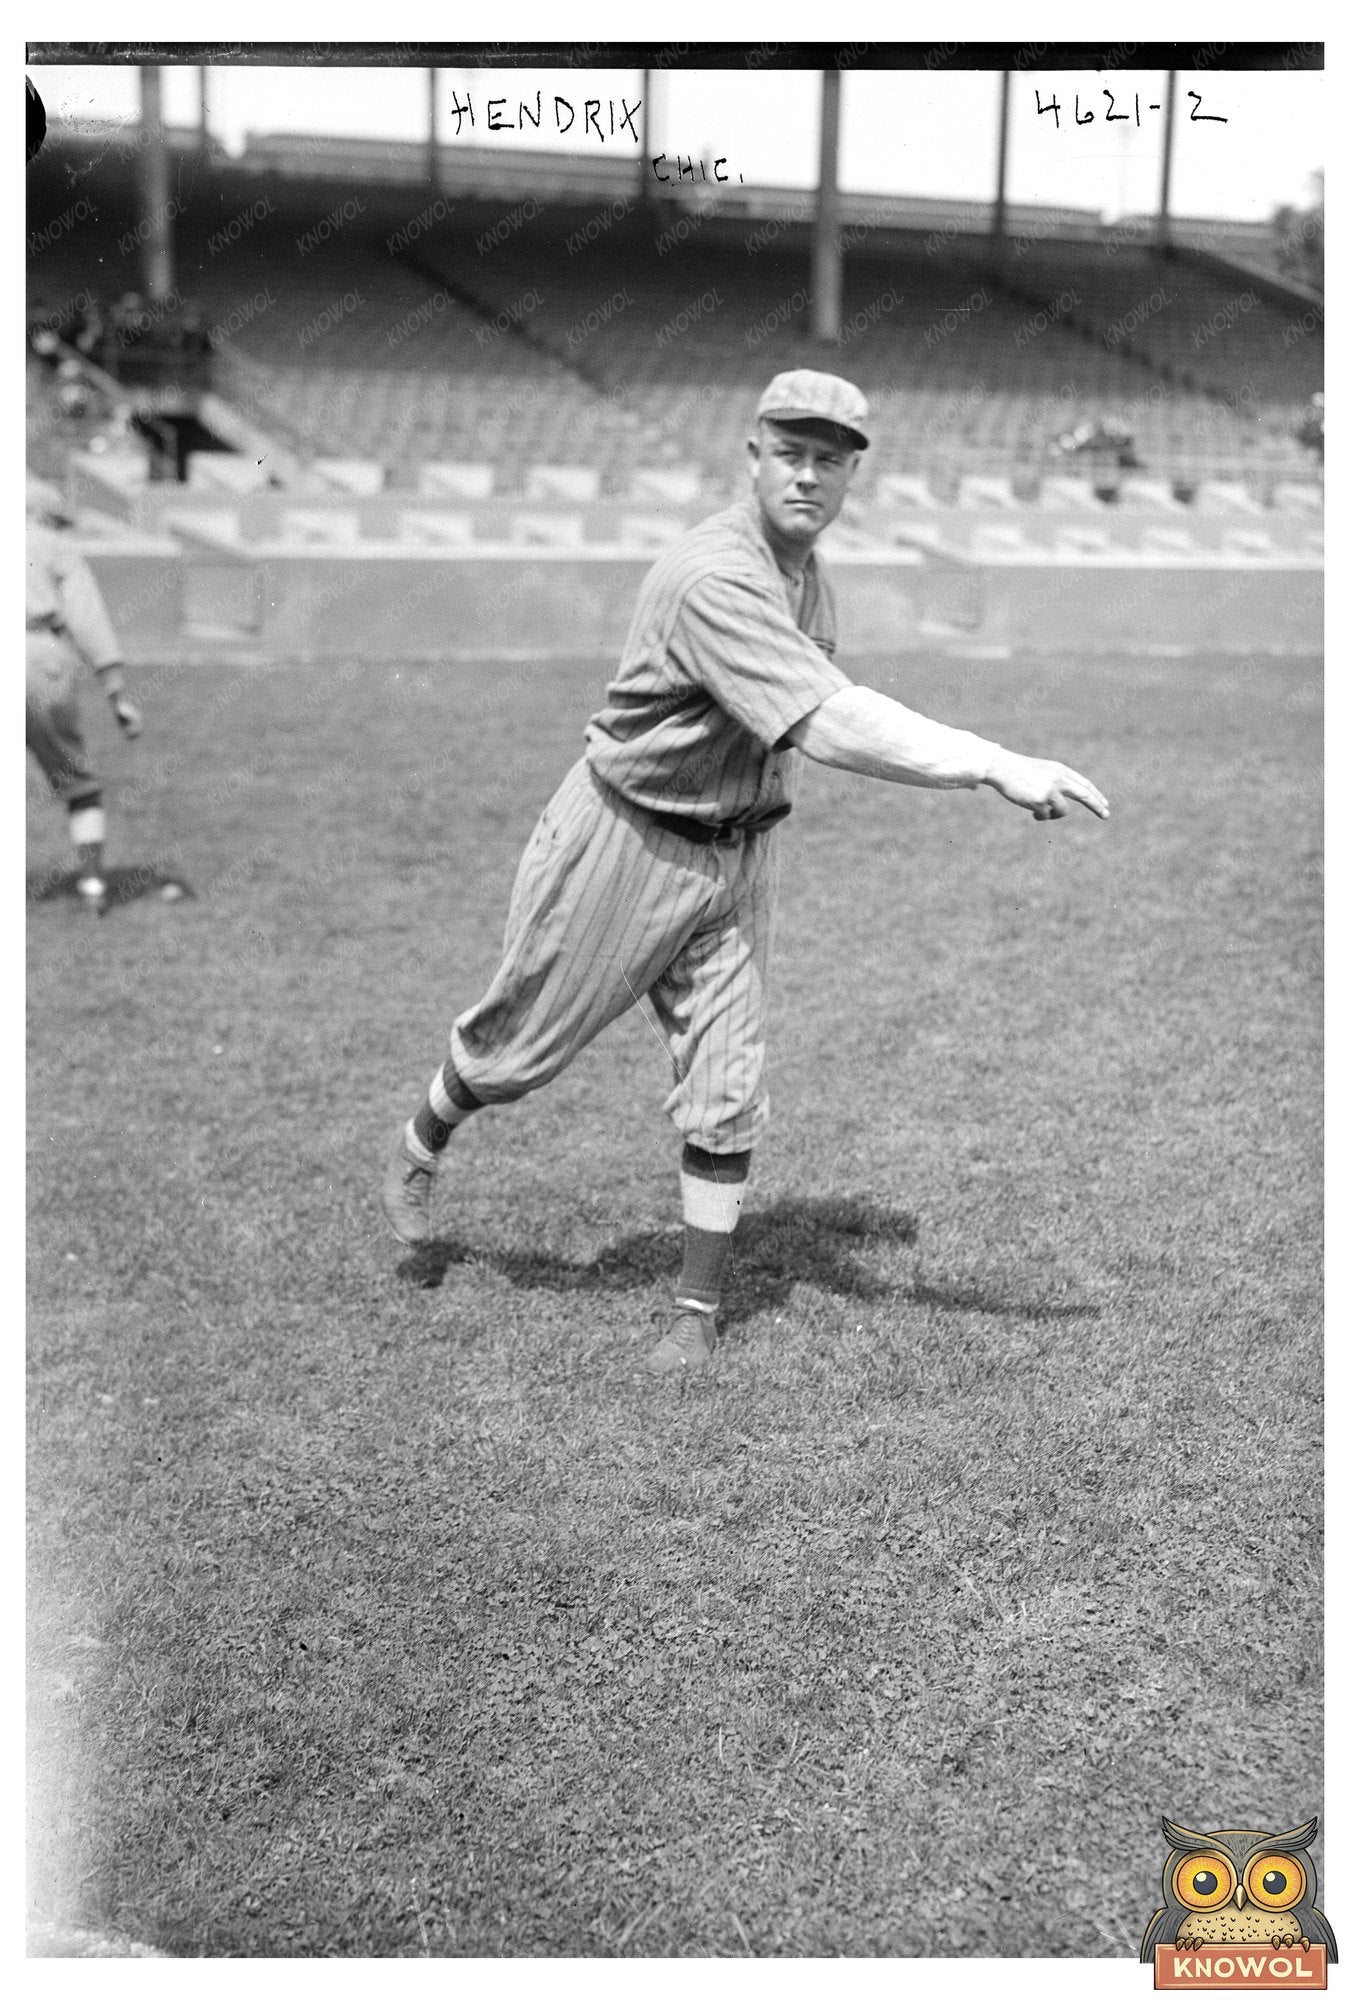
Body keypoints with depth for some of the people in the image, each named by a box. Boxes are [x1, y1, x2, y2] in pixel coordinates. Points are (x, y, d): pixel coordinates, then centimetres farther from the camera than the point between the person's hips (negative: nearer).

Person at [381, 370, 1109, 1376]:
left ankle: (698, 1308, 15)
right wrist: (998, 765, -45)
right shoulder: (715, 579, -28)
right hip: (626, 838, -6)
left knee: (728, 1087, 1)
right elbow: (831, 727, -40)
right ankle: (420, 1146, 43)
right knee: (524, 1039, 11)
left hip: (738, 851, 7)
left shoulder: (812, 579, 3)